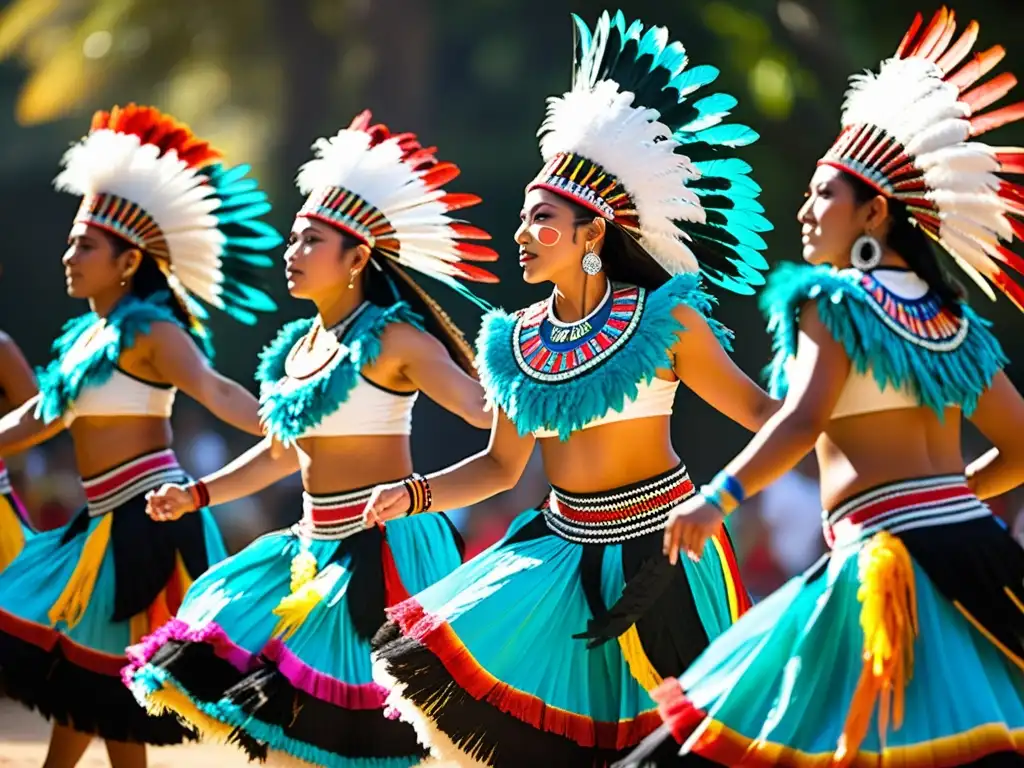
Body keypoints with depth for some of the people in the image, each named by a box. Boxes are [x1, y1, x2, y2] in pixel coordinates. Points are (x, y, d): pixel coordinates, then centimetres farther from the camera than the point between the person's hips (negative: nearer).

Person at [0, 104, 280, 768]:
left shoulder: (151, 333, -13)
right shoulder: (86, 336, 13)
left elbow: (218, 393, -27)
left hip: (146, 515, -8)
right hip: (107, 519, 8)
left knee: (104, 686, -3)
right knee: (78, 668, 15)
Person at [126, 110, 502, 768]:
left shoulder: (392, 340, -11)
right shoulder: (299, 345, 12)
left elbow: (487, 409, -19)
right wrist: (199, 495, 23)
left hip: (382, 551, -8)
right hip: (316, 550, 8)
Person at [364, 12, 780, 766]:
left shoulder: (664, 320, -10)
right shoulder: (519, 340, 4)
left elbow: (756, 408, -6)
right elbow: (502, 464, 12)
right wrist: (414, 494, -2)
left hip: (657, 549, -5)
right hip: (565, 550, 5)